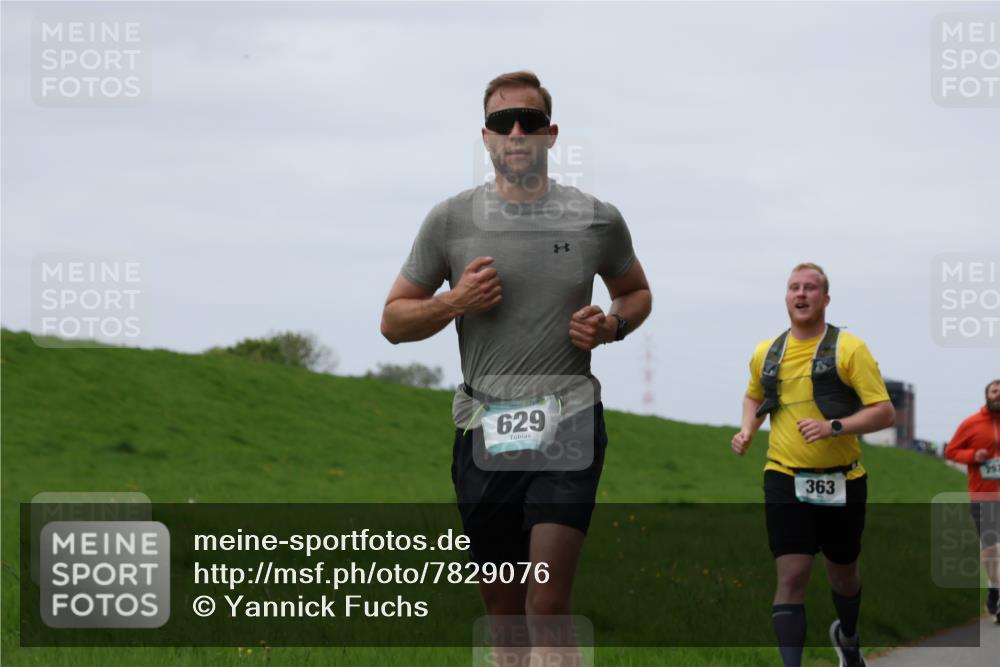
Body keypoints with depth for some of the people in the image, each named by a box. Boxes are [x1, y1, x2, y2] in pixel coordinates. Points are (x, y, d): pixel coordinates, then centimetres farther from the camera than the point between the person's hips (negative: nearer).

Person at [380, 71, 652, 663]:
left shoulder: (598, 219, 4)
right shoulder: (451, 219, 4)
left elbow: (637, 293, 21)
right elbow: (394, 320, 9)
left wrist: (612, 325, -1)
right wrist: (456, 302, -10)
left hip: (568, 422, -2)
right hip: (484, 430, 2)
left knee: (548, 603, -16)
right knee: (503, 608, 10)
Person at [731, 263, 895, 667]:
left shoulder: (849, 349, -6)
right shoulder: (766, 353, 7)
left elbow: (885, 413, -11)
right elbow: (754, 397, 28)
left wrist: (834, 427, -25)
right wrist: (747, 430, 8)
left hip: (841, 482, -1)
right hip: (786, 481, 1)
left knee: (843, 575, 17)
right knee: (791, 577, -14)